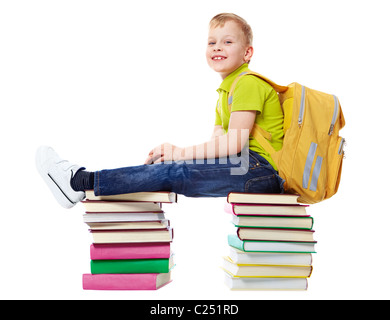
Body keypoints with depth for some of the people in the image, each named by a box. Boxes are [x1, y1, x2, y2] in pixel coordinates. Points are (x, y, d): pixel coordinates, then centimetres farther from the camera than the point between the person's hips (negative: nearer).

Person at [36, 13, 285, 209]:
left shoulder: (248, 84, -8)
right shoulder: (225, 91, 24)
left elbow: (234, 143, -18)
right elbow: (217, 143, 16)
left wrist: (182, 153, -12)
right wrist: (178, 151, -1)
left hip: (261, 167, -9)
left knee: (174, 172, -20)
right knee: (171, 168, -1)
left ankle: (80, 182, -20)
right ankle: (82, 180, 0)